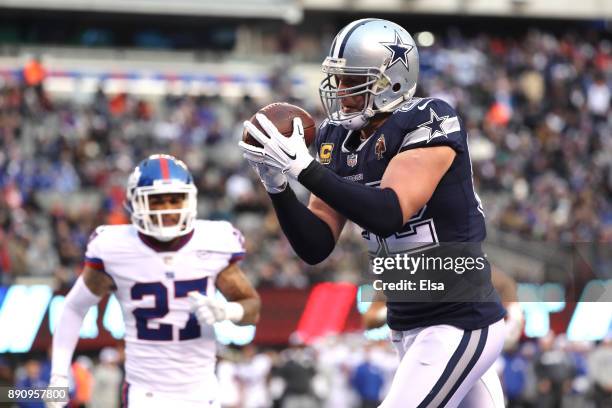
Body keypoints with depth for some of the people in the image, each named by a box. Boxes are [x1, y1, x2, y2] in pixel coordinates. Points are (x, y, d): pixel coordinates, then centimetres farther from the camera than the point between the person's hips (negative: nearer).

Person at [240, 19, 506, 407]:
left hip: (459, 326, -8)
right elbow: (316, 247, 5)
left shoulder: (427, 125, -16)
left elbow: (389, 214, -29)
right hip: (408, 327, 8)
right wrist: (278, 186, -11)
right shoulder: (339, 139, 6)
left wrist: (304, 168, -29)